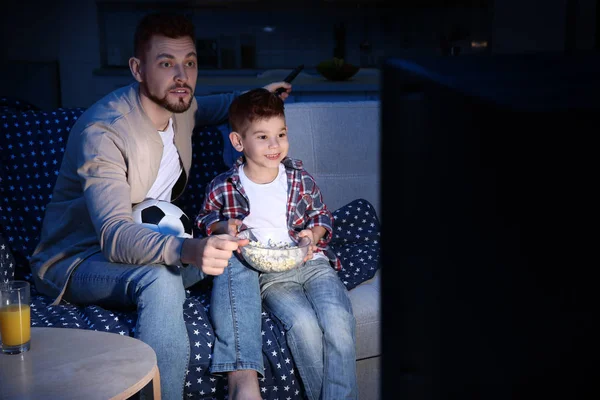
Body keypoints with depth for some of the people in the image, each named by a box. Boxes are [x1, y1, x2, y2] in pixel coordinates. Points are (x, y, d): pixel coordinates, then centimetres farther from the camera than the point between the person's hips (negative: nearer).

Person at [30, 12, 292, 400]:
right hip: (76, 261, -8)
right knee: (160, 280, -38)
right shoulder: (102, 131, -25)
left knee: (235, 251, -14)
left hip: (151, 248, 8)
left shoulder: (180, 106, 1)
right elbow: (115, 234, -37)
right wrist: (187, 250, -55)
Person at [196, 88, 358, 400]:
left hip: (311, 263, 2)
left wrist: (314, 233, -4)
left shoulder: (301, 179, 8)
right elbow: (204, 219, 18)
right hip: (266, 275, -2)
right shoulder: (223, 188, 2)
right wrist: (224, 227, -4)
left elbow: (322, 216, 19)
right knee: (303, 323, -30)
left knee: (338, 321, -26)